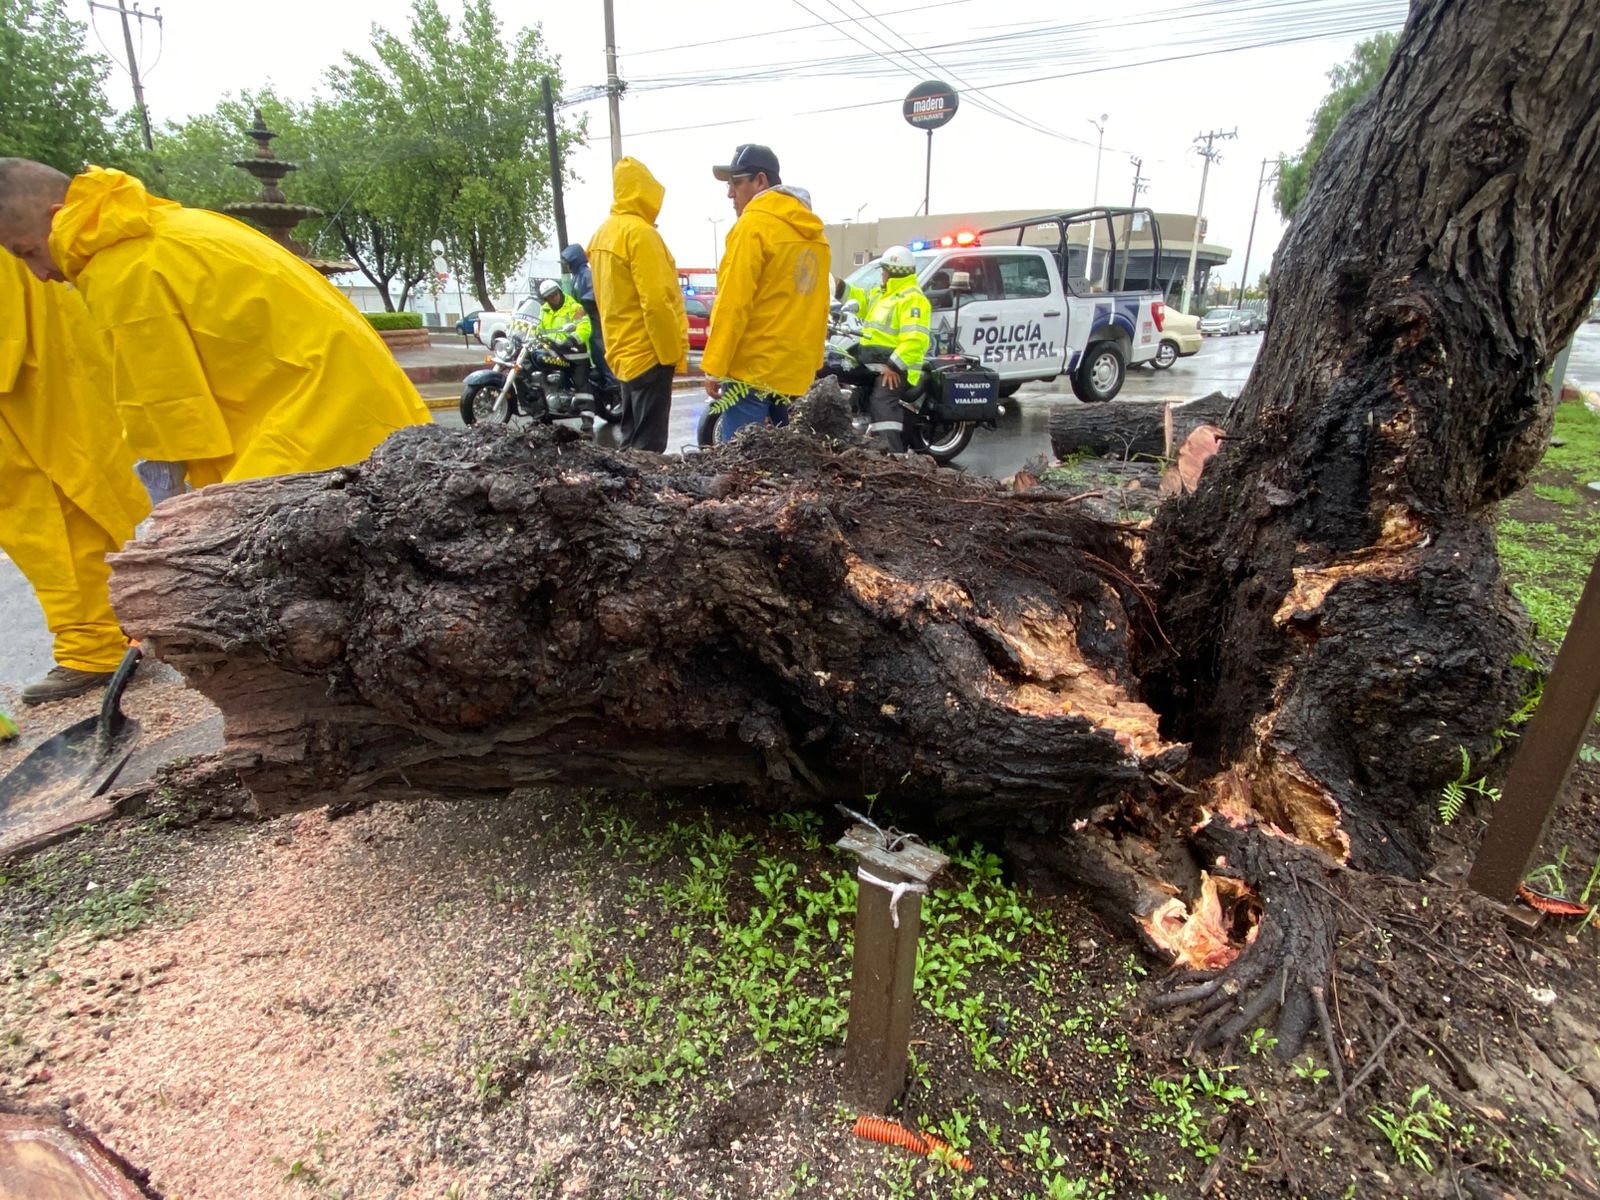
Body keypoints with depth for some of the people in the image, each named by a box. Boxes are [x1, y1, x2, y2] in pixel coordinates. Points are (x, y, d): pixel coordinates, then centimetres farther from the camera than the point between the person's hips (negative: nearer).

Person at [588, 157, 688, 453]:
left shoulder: (602, 233, 14)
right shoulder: (640, 232, -14)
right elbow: (656, 301, -20)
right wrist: (673, 352, -12)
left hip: (623, 352, 9)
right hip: (649, 353, -9)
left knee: (631, 443, 15)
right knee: (648, 446, -6)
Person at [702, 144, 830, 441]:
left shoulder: (754, 225, -9)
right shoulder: (811, 231, 15)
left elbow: (734, 303, -15)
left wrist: (714, 367, -12)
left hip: (752, 369, -8)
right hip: (795, 369, 9)